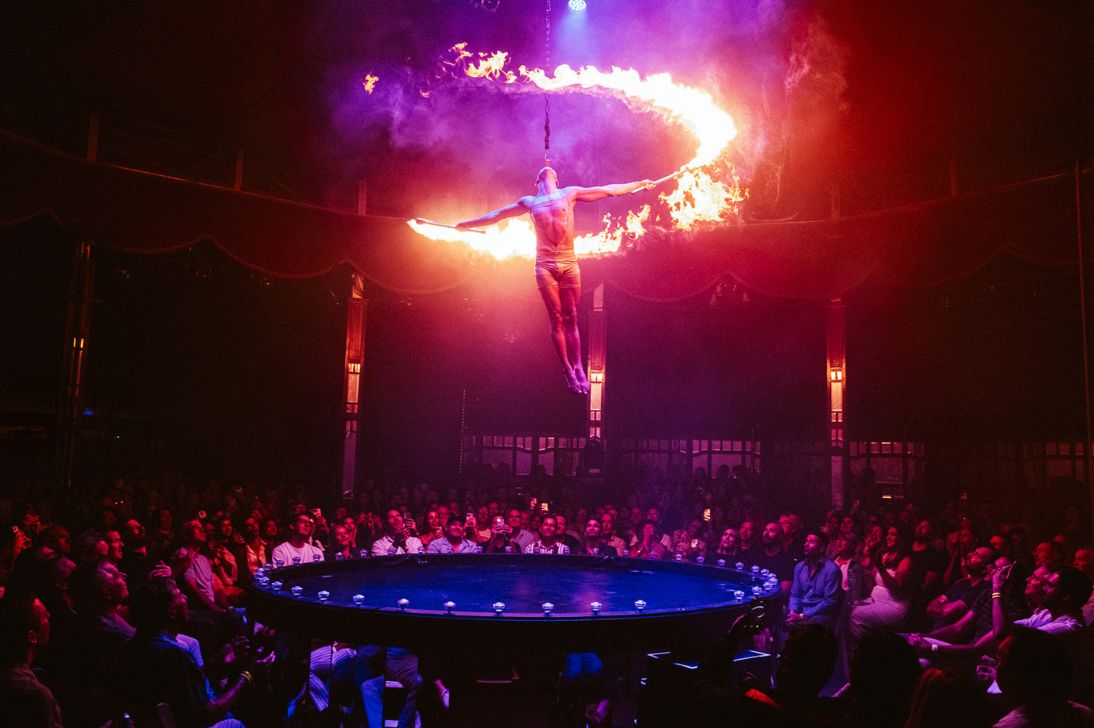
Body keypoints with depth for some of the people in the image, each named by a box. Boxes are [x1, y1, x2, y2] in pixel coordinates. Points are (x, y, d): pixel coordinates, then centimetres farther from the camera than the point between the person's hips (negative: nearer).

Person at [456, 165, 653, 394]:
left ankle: (578, 368, -1)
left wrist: (639, 184, 21)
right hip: (545, 265, 0)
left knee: (571, 319, -1)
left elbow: (607, 190, 17)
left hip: (569, 264, 0)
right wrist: (466, 223, 29)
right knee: (556, 319, -3)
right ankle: (568, 369, 1)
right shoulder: (530, 202, 15)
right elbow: (497, 214, 24)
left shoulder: (569, 194, 13)